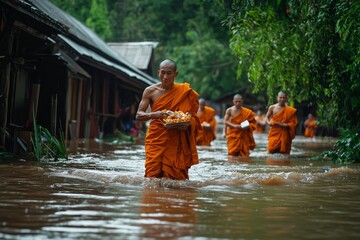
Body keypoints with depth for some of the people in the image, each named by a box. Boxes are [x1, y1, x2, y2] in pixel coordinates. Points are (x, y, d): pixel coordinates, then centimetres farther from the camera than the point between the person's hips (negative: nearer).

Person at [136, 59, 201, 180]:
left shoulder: (185, 93, 4)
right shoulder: (150, 91, 4)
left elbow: (194, 116, 9)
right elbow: (138, 115, 1)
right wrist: (153, 115, -19)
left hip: (176, 141, 0)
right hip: (155, 139, 0)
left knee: (176, 177, -5)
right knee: (153, 175, -9)